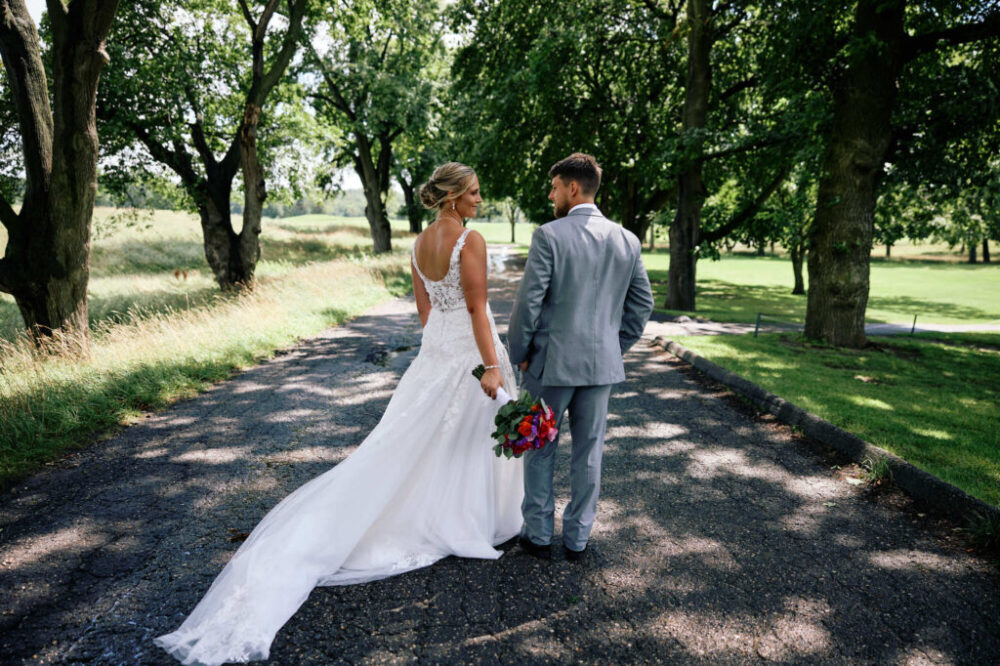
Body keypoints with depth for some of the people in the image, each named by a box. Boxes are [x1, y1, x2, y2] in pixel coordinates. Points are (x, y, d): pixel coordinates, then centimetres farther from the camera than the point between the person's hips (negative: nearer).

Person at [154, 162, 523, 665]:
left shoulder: (420, 242, 7)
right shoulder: (471, 240, -17)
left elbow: (423, 307, 13)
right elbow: (477, 309, -19)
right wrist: (492, 367, -17)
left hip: (434, 349, 7)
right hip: (469, 350, -7)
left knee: (414, 436, 14)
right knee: (471, 438, 9)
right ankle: (466, 521, 25)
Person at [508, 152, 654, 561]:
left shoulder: (549, 236, -13)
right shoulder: (627, 241, 2)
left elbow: (528, 302, -14)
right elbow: (643, 303, 7)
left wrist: (520, 354, -2)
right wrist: (616, 347, 15)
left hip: (550, 362, -4)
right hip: (602, 365, 4)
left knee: (540, 450, 13)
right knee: (588, 453, 14)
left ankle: (539, 535, 24)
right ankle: (577, 538, 25)